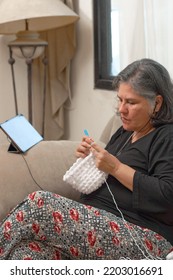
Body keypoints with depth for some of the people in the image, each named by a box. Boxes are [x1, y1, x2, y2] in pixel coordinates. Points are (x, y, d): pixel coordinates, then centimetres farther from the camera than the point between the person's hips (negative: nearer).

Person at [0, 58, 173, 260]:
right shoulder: (126, 132, 23)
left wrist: (116, 167, -14)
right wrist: (87, 159, 9)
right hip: (98, 221, 8)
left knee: (39, 204, -23)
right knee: (30, 250, -23)